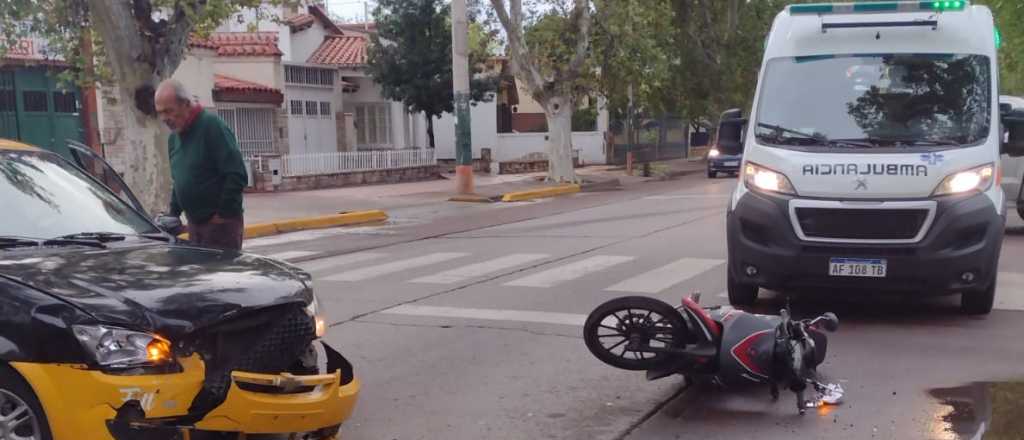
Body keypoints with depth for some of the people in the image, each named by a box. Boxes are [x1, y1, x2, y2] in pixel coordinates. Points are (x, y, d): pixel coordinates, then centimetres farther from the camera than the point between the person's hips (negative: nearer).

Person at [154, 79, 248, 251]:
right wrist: (174, 213, 14)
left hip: (221, 222, -8)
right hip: (194, 223, 8)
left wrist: (223, 214, -16)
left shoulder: (212, 125, -14)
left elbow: (237, 176, -20)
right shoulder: (174, 137, 14)